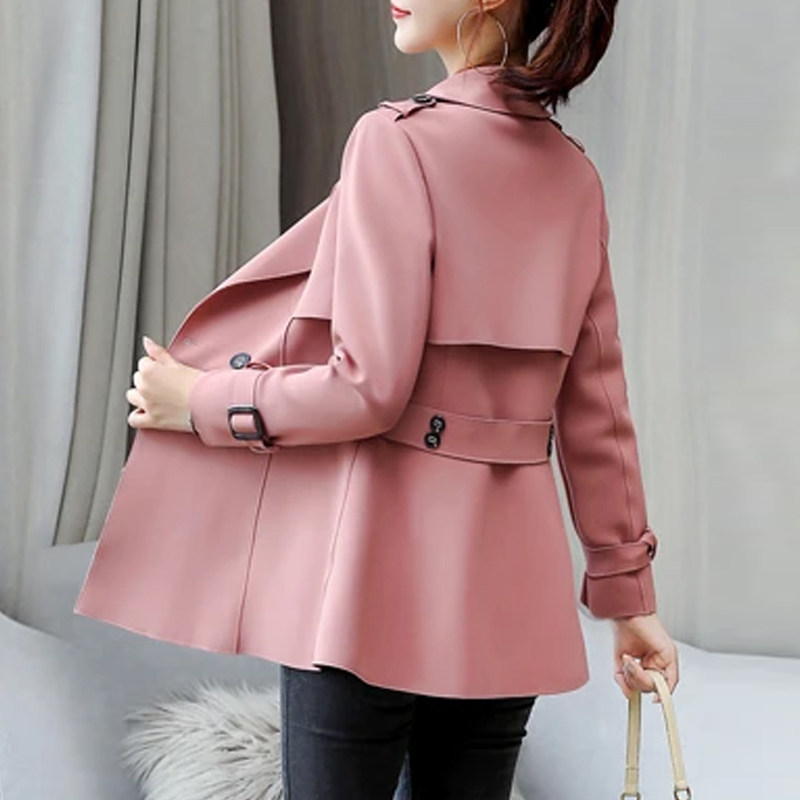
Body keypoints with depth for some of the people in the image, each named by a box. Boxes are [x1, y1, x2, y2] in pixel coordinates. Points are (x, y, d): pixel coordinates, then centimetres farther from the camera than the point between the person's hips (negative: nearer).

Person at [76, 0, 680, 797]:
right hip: (510, 574, 6)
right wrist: (627, 589, 15)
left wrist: (201, 400, -2)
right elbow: (595, 407, 9)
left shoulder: (398, 139, -11)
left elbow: (368, 386, -16)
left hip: (381, 556, -6)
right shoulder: (574, 174, 8)